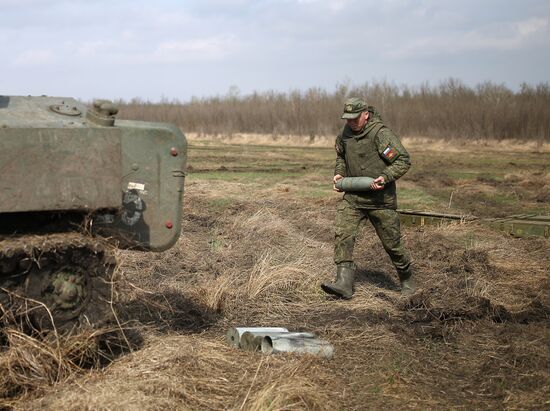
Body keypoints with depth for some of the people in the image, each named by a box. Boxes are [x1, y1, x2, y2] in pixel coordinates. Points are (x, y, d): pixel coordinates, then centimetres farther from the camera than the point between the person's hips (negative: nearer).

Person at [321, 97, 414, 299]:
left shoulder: (381, 134, -16)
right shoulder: (345, 134, 4)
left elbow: (404, 160, -14)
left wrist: (385, 177, -27)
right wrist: (339, 173, 6)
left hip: (380, 199, -5)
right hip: (352, 197, 5)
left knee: (391, 242, 7)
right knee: (342, 235, -14)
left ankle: (407, 280, 31)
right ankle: (344, 284, -17)